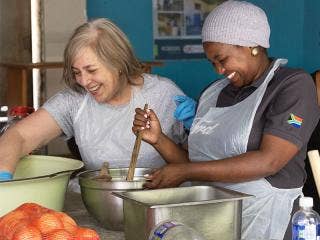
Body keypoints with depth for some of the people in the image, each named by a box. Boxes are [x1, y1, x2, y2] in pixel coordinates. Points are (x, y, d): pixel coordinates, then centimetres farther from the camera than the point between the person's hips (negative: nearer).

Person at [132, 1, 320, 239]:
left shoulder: (294, 85, -4)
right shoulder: (214, 93, 14)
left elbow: (268, 161, -15)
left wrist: (184, 173, -15)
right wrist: (158, 139, -2)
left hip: (260, 220, -5)